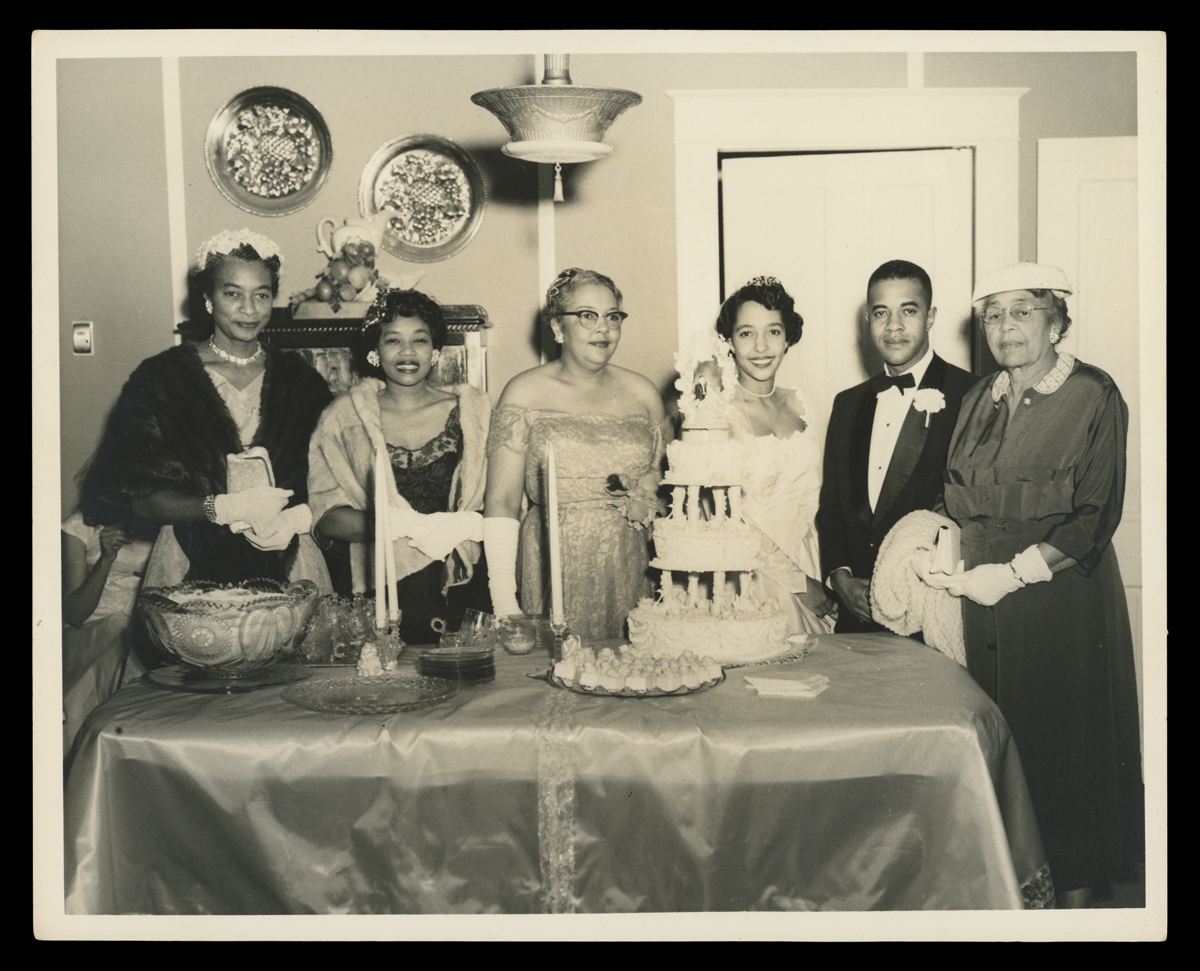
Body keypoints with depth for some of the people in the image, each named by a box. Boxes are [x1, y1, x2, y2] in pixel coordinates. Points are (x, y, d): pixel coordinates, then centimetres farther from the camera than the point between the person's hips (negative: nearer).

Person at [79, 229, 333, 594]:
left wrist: (297, 517, -9)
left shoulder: (300, 379, 11)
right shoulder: (160, 378, 3)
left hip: (286, 563, 2)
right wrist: (226, 508, -13)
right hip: (194, 566, -1)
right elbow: (139, 496, -2)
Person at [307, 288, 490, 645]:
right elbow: (327, 517, 0)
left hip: (462, 580, 1)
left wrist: (463, 526, -13)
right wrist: (404, 525, -15)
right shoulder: (344, 418, 9)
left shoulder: (472, 410, 12)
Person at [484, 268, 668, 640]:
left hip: (631, 577, 3)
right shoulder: (524, 394, 0)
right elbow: (502, 501, -3)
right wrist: (504, 603, -11)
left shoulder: (643, 393, 9)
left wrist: (647, 503, -6)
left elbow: (666, 481, 18)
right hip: (554, 577, -2)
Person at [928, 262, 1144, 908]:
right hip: (986, 596, 5)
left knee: (1067, 740, 3)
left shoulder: (1093, 397, -6)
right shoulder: (980, 398, 10)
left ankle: (1074, 889, 18)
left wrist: (1014, 573, -16)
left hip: (1063, 597, -5)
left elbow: (1096, 518, -11)